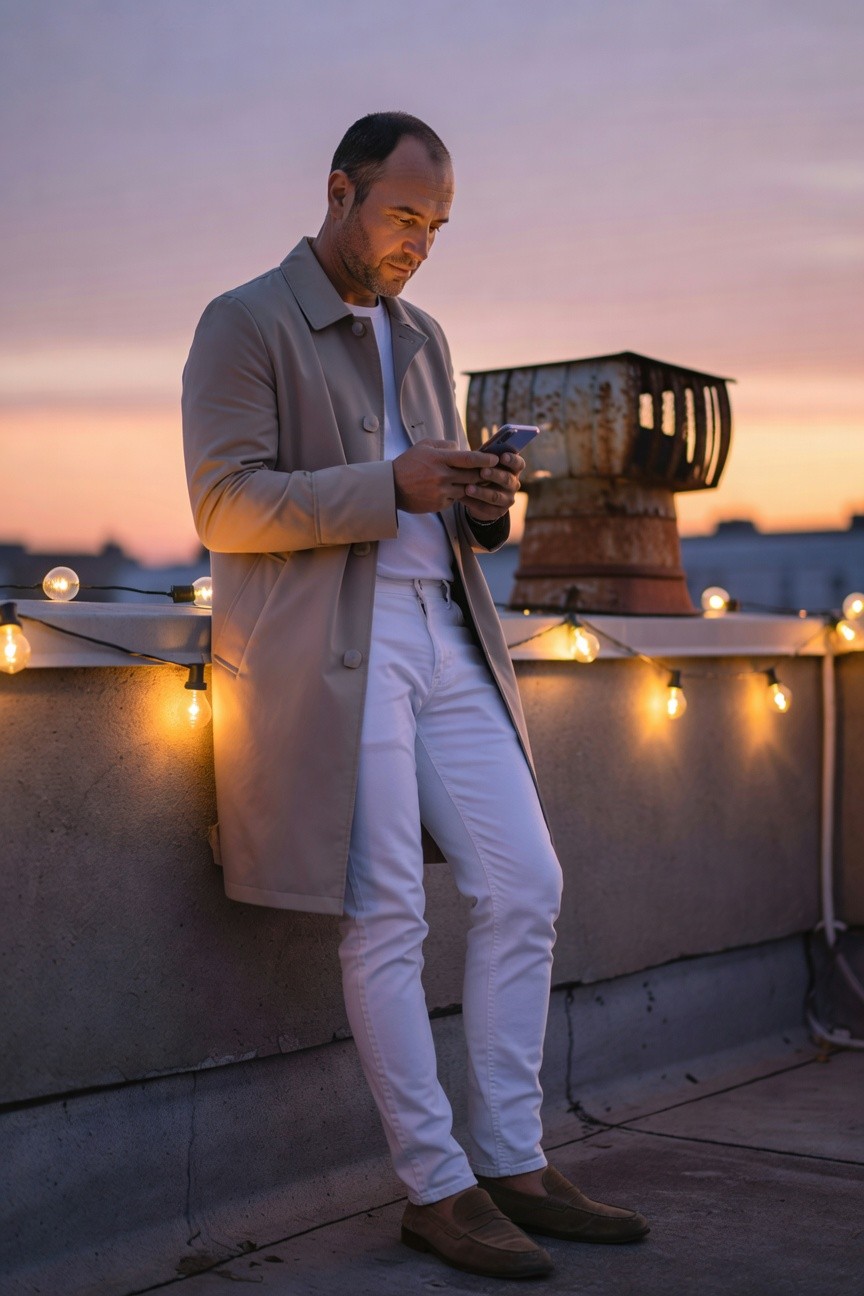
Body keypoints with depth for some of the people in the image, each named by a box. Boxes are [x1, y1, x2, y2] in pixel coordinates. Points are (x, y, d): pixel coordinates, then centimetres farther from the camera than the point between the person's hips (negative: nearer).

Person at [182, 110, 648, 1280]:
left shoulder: (423, 338, 21)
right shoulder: (243, 325, -1)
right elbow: (224, 507, -10)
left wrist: (483, 501, 1)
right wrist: (390, 487, -19)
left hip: (444, 634, 7)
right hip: (330, 644, -7)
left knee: (524, 888, 2)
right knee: (386, 918, -6)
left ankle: (513, 1166, 13)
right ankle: (437, 1190, 6)